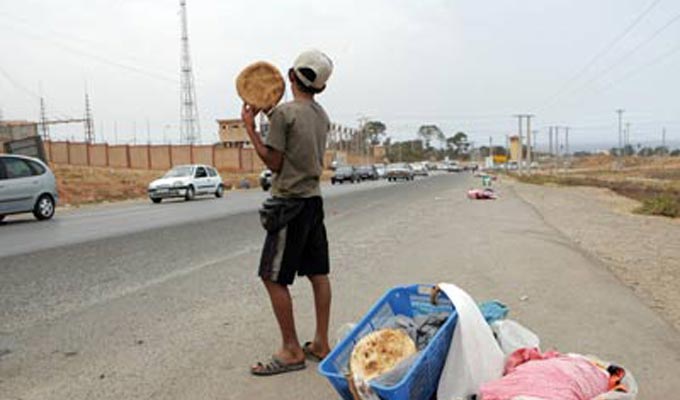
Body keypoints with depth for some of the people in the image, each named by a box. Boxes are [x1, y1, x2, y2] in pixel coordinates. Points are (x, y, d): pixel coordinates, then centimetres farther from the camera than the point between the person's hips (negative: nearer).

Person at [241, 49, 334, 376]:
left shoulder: (284, 112, -13)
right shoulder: (322, 116, 10)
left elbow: (274, 163, -10)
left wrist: (250, 127, -3)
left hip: (290, 202, -8)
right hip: (314, 200, 8)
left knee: (273, 277, 0)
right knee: (318, 273, 11)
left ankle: (292, 351, 6)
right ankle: (320, 344, 20)